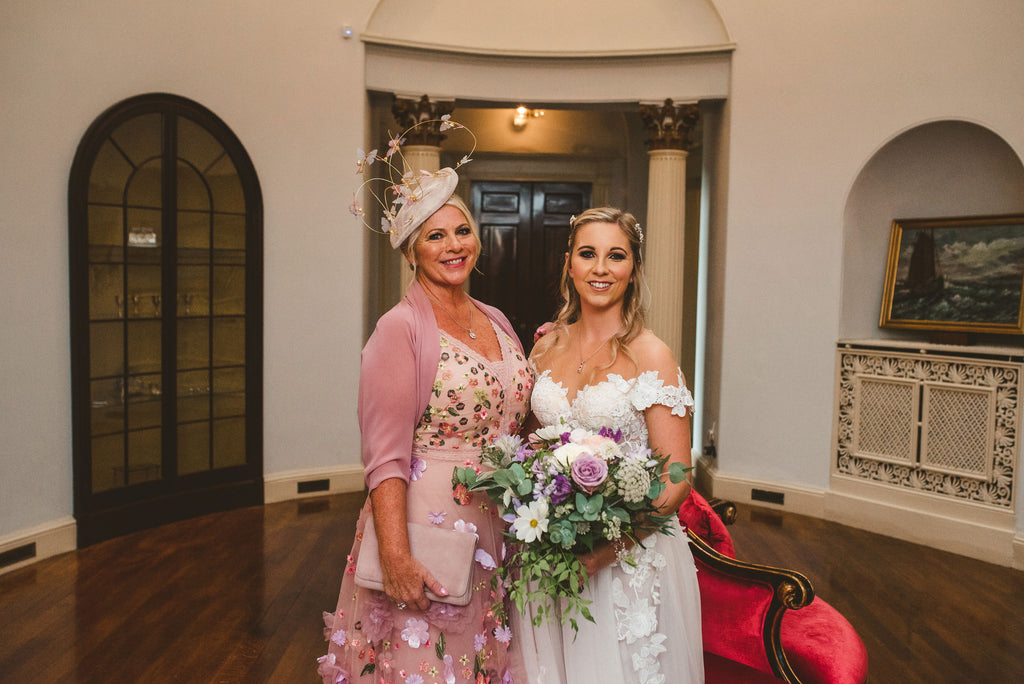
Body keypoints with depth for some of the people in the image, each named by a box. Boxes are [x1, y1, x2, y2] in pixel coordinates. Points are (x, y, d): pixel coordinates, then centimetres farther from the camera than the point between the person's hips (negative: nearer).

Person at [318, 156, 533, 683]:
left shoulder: (496, 322, 9)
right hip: (425, 523, -6)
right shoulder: (399, 329, -12)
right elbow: (385, 457, -17)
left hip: (495, 531, 6)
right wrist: (395, 557, -22)